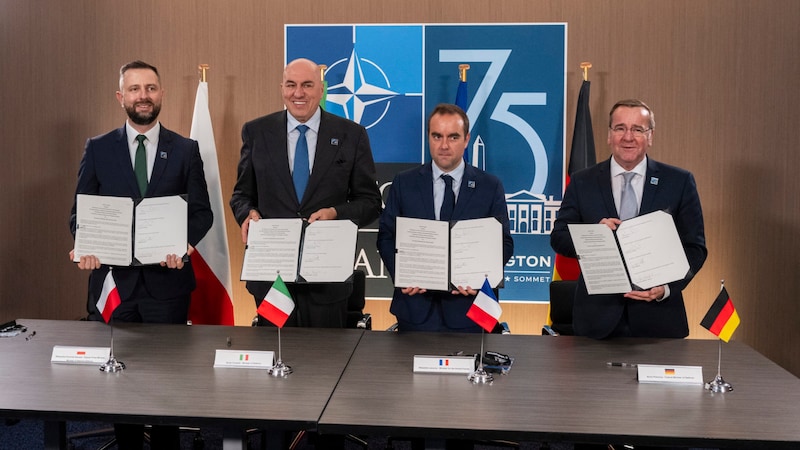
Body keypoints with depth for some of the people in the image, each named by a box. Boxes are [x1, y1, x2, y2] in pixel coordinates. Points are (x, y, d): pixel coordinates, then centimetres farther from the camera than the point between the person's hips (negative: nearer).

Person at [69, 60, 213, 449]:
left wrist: (187, 243, -17)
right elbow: (80, 211, 6)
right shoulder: (98, 149, 6)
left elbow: (201, 212, 2)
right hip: (113, 278, 1)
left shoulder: (186, 150, 4)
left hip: (167, 278, -1)